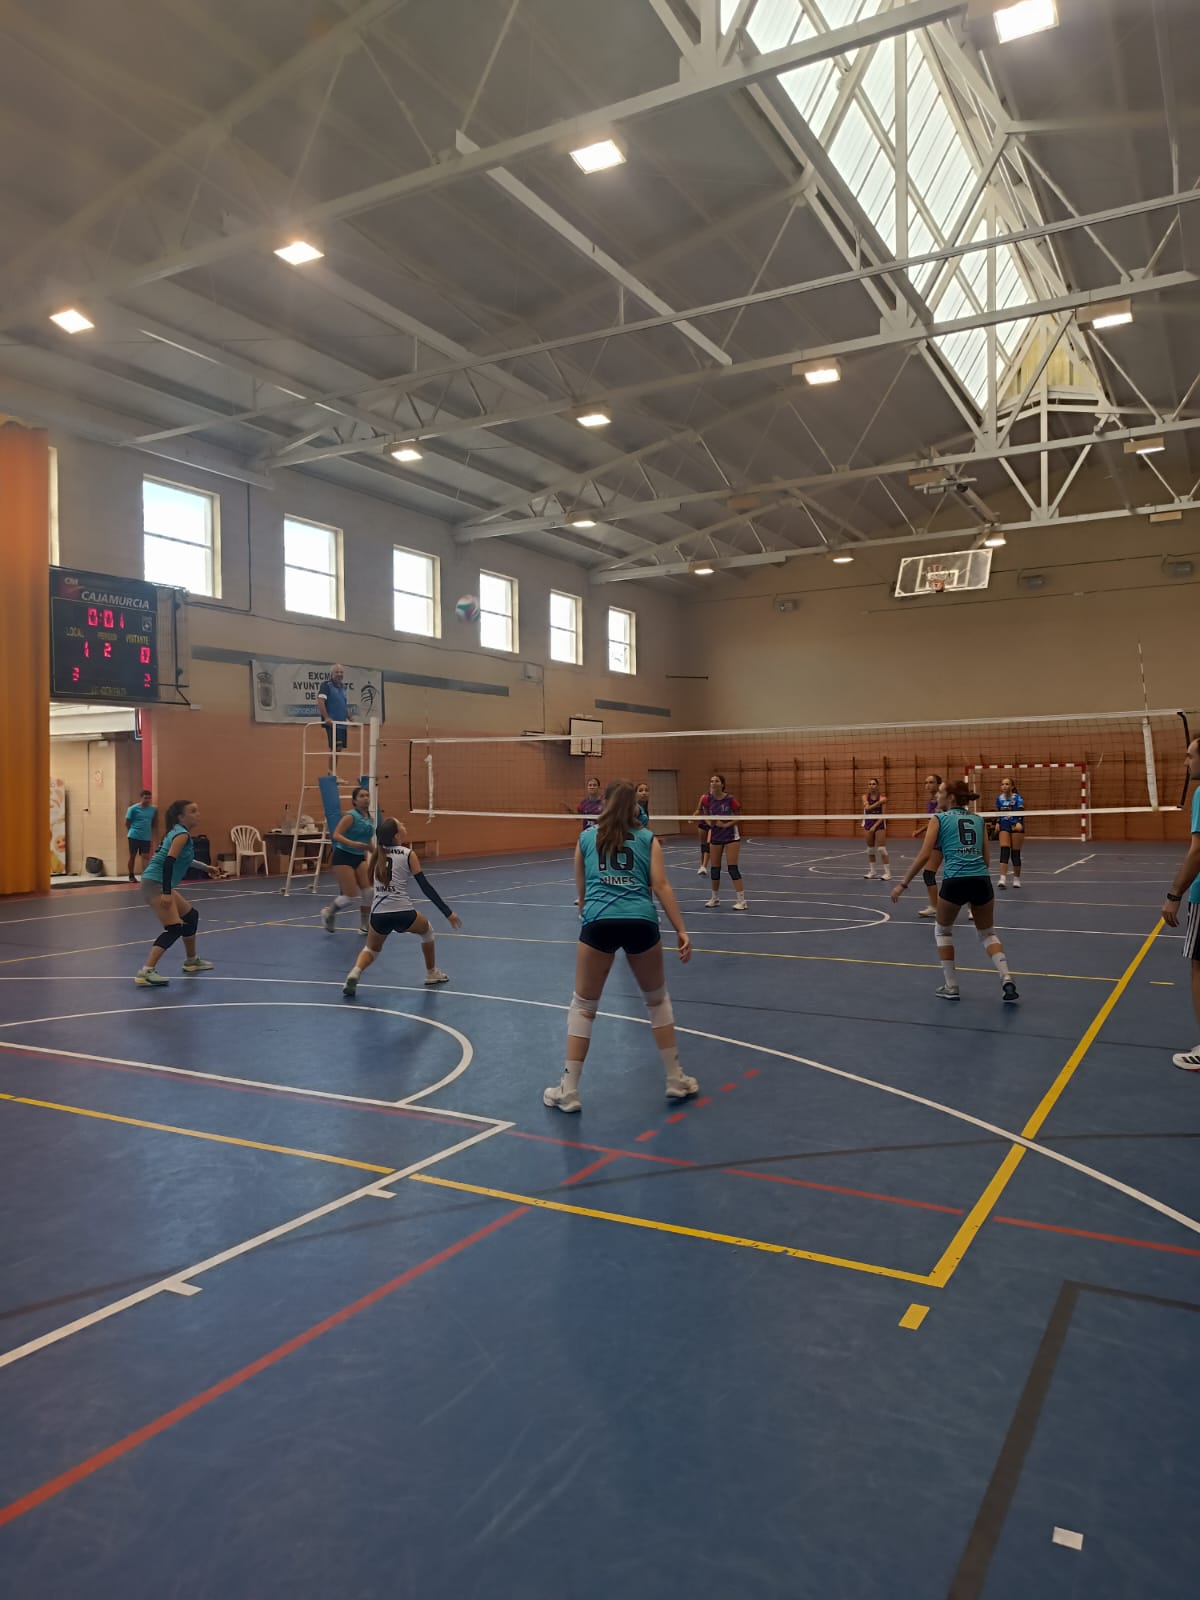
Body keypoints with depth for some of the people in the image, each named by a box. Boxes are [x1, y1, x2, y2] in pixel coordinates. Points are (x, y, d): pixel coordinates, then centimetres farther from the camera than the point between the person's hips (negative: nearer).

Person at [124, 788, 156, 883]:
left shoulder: (153, 809, 6)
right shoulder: (133, 808, -4)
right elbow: (127, 823, 1)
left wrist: (151, 834, 7)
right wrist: (133, 831, 6)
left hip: (146, 837, 2)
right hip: (134, 836, -2)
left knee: (147, 857, -3)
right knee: (133, 856, 5)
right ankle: (131, 876, 15)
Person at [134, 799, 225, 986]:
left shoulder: (179, 832, 16)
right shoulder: (182, 834, -13)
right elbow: (168, 861, -24)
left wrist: (205, 867, 35)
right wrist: (167, 893, -30)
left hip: (161, 884, 10)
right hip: (154, 884, -10)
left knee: (191, 916, 21)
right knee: (174, 929, -16)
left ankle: (191, 961, 36)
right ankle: (146, 972, -23)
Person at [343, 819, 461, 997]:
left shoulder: (378, 853, 12)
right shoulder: (408, 854, -1)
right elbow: (425, 886, -5)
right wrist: (448, 912, -4)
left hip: (378, 914, 4)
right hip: (402, 913, -3)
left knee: (371, 949, 26)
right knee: (426, 930, 27)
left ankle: (354, 973, -3)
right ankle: (432, 974, 33)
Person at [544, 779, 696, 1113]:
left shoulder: (586, 838, 19)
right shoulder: (648, 839, 16)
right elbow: (661, 886, 4)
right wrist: (681, 930, 3)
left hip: (598, 923, 0)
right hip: (641, 922, 1)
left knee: (582, 1005, 14)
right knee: (657, 999, 22)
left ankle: (568, 1091, 14)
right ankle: (676, 1079, 26)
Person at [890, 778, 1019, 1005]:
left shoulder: (939, 819, 8)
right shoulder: (978, 820, 19)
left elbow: (925, 856, -2)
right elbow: (985, 858, 16)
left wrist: (903, 884, 3)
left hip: (954, 882, -3)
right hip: (981, 881, 4)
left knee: (943, 931, 22)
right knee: (987, 933, 23)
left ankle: (951, 986, 20)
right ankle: (1007, 980, 4)